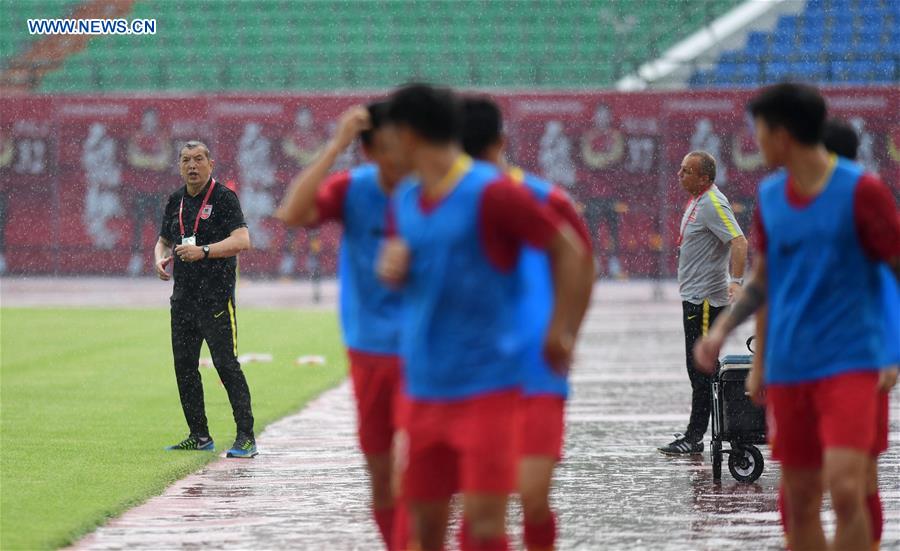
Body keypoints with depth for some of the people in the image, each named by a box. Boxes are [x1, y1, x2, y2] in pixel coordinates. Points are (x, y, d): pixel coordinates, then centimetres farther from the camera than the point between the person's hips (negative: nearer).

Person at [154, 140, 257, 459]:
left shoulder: (224, 198, -7)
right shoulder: (176, 200, 14)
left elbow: (242, 240, -19)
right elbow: (163, 240, 26)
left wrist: (204, 251, -29)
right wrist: (161, 259, 4)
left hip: (216, 297, -7)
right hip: (183, 295, 7)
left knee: (226, 363, -11)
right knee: (184, 365, 8)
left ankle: (246, 436, -8)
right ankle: (199, 436, 18)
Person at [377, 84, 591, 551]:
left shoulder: (491, 193, -12)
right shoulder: (405, 200, 9)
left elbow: (567, 249, -7)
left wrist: (559, 333, -5)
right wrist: (392, 264, -1)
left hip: (486, 385, -6)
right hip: (423, 388, 6)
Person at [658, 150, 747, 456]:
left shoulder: (712, 204, -18)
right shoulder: (698, 201, 14)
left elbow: (739, 241, -27)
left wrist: (736, 281, -37)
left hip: (705, 298, -11)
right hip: (694, 295, 11)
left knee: (701, 370, -7)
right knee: (699, 369, 15)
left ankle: (694, 437, -5)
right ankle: (695, 433, 21)